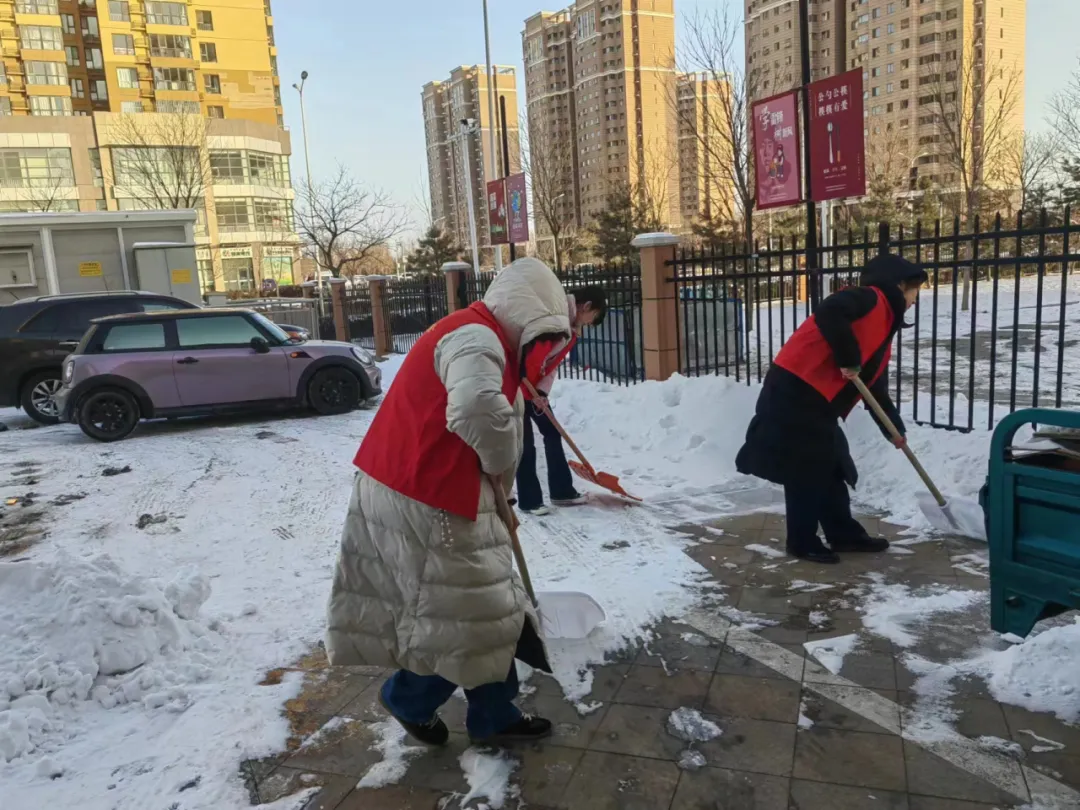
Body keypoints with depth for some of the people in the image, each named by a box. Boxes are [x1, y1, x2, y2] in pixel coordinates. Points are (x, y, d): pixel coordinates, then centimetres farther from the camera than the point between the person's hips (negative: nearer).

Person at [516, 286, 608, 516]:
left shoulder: (572, 330, 10)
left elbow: (552, 365, 8)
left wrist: (542, 391, -7)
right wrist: (520, 376, -31)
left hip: (534, 387, 9)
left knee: (553, 434, 13)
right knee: (526, 444, -4)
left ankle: (562, 491, 24)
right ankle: (529, 500, 9)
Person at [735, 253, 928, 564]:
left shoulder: (885, 326, 23)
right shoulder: (869, 298, -6)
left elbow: (876, 388, 28)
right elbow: (828, 314, -28)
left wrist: (895, 429, 29)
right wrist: (849, 359, -20)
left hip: (819, 403, 10)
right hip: (795, 390, -10)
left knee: (831, 466, 17)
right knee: (806, 469, -2)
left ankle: (844, 534, 30)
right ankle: (802, 541, 11)